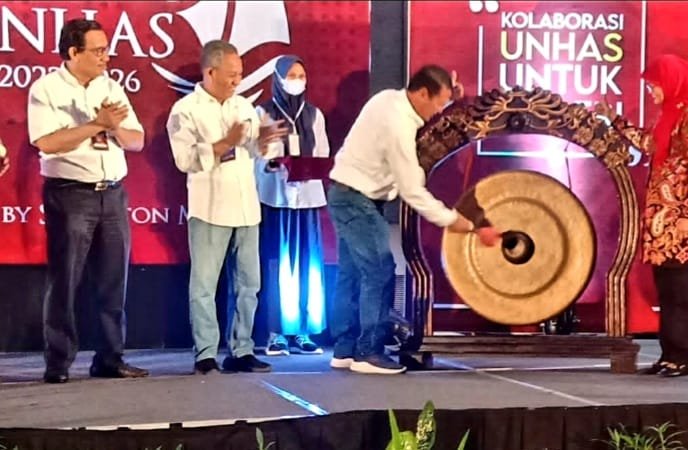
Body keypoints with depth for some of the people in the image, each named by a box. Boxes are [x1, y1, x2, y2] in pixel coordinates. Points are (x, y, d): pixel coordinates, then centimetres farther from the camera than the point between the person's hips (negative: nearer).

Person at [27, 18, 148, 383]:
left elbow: (137, 141, 11)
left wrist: (115, 127, -10)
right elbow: (46, 142, -17)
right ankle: (58, 364, 4)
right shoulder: (45, 89, -4)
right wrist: (97, 124, -16)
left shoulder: (112, 89, 12)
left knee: (113, 281, 5)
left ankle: (110, 359, 12)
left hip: (113, 193, 5)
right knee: (64, 281, -2)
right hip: (70, 195, -5)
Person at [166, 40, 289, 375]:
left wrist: (263, 140, -3)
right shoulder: (185, 110, -4)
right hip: (210, 209, -6)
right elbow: (185, 159, -15)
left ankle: (241, 351, 15)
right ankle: (205, 355, 3)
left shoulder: (243, 106, 15)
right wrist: (225, 144, -19)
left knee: (248, 284, 8)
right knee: (204, 284, -2)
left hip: (246, 207, 6)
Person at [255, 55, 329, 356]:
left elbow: (323, 156, 9)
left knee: (307, 266, 1)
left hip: (307, 196, 4)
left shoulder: (314, 115, 13)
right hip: (274, 197, -3)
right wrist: (272, 165, -24)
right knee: (277, 266, -4)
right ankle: (276, 333, -2)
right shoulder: (263, 113, 2)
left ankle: (302, 332, 5)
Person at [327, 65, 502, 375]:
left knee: (351, 274, 12)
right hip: (357, 200, -10)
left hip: (347, 195, 10)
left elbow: (427, 113, 23)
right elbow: (414, 192, -25)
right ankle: (368, 353, -3)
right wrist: (467, 226, -22)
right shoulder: (399, 126, -25)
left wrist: (449, 94, 1)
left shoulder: (390, 99, 1)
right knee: (379, 272, -8)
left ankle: (344, 350, 16)